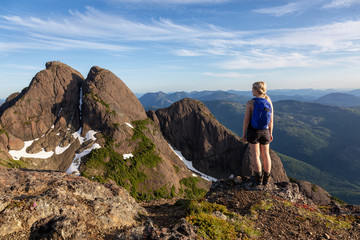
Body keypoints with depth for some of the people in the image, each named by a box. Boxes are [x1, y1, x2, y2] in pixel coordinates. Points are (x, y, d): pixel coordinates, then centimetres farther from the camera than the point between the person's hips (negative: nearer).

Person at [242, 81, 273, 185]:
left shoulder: (250, 103, -15)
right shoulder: (269, 102, -4)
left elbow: (246, 120, -13)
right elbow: (271, 120, 0)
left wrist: (244, 133, -2)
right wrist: (270, 133, 10)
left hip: (253, 131, -3)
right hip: (265, 131, 4)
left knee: (255, 154, 7)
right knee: (266, 154, 14)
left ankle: (259, 178, 13)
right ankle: (266, 178, 23)